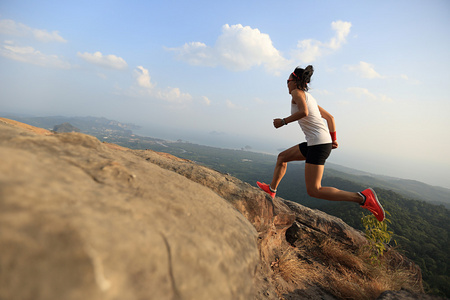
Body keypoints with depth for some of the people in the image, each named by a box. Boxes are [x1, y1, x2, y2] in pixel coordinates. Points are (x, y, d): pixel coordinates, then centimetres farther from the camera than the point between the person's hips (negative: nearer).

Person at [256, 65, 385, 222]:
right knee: (282, 157, 20)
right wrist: (333, 140, 29)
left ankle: (364, 198, -9)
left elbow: (304, 112, -22)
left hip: (318, 144, -10)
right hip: (318, 143, 10)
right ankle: (271, 189, 31)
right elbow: (330, 117, 24)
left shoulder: (297, 92, -1)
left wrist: (283, 121, -10)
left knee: (313, 191, -10)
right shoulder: (309, 97, 22)